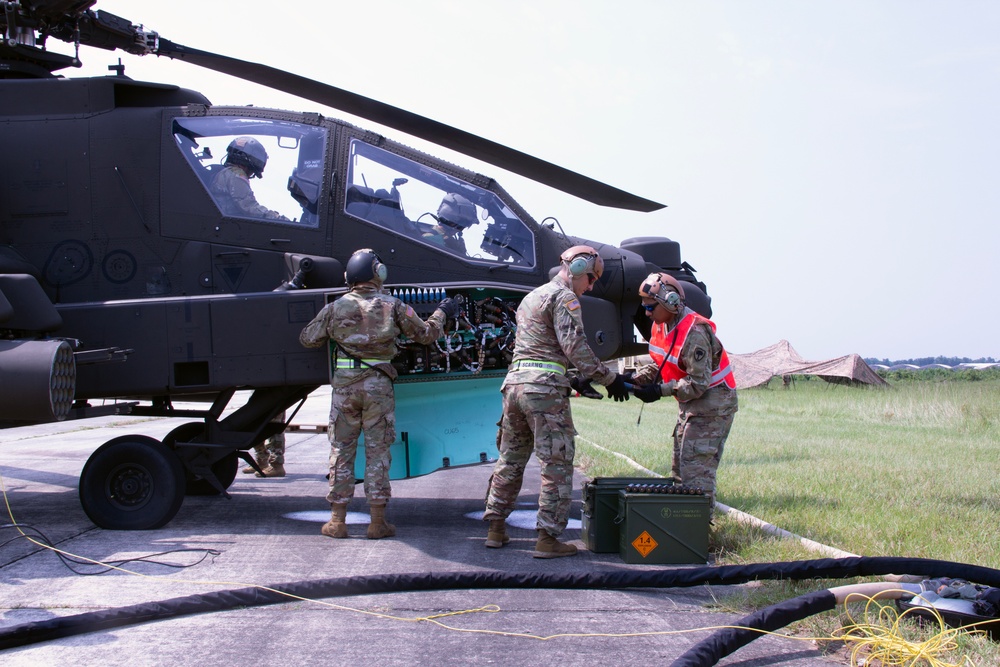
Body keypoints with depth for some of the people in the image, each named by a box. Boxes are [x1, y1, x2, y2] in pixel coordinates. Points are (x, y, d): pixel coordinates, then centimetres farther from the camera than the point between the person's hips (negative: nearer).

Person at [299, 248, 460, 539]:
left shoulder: (336, 307, 2)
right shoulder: (392, 306, 0)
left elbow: (308, 339, 9)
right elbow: (425, 334, 8)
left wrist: (327, 325, 29)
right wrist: (441, 314, 27)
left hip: (345, 384, 1)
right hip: (378, 385, -1)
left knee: (341, 450, 8)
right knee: (377, 451, 5)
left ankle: (337, 520, 9)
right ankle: (377, 521, 6)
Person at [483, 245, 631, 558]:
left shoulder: (530, 297, 25)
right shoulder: (564, 297, -4)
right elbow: (575, 347, -15)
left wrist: (572, 381, 26)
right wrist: (609, 378, -8)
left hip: (514, 381, 9)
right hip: (545, 388, -9)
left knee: (510, 460, 16)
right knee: (557, 465, -3)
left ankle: (496, 530, 20)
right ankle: (547, 539, -5)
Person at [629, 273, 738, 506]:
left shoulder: (694, 333, -25)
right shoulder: (661, 326, 4)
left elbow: (698, 384, -26)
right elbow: (659, 365, 11)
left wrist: (660, 391, -27)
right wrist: (635, 377, -8)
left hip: (712, 404, -10)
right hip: (689, 405, 10)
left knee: (696, 473, -12)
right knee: (679, 470, 11)